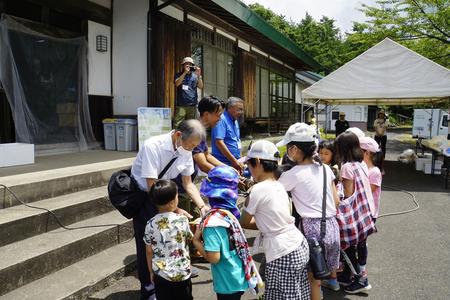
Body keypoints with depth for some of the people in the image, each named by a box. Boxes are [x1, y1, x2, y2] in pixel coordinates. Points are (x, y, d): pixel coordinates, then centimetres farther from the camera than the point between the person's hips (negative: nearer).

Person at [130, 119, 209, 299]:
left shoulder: (186, 151, -14)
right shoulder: (152, 146, -32)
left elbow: (188, 183, -3)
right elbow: (152, 188, -31)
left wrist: (202, 206, -15)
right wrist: (176, 210, -32)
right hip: (143, 195, -5)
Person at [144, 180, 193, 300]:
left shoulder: (151, 224, -11)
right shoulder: (182, 220, -16)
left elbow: (149, 251, -2)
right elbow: (190, 238, 3)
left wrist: (151, 272, 13)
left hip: (160, 274, 1)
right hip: (182, 273, -1)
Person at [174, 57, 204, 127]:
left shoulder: (195, 76, 11)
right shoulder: (179, 75, 9)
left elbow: (200, 86, 1)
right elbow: (177, 84, -11)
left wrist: (198, 75, -11)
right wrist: (185, 72, -13)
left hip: (192, 105, 2)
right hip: (181, 105, -2)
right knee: (177, 124, -9)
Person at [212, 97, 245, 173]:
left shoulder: (235, 121, 14)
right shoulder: (221, 120, -15)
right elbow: (219, 142, -23)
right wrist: (234, 161, -20)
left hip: (235, 163, 9)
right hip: (224, 163, -9)